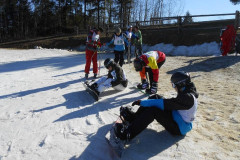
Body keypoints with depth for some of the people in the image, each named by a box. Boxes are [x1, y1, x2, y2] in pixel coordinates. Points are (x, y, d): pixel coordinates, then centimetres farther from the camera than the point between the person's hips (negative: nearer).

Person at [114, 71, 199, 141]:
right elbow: (171, 102, 13)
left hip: (180, 128, -9)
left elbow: (165, 103, -30)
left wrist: (142, 102, -25)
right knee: (155, 97, -4)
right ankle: (134, 117, 0)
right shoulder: (187, 91, 1)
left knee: (152, 110, -28)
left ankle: (129, 134, -22)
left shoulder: (188, 97, -28)